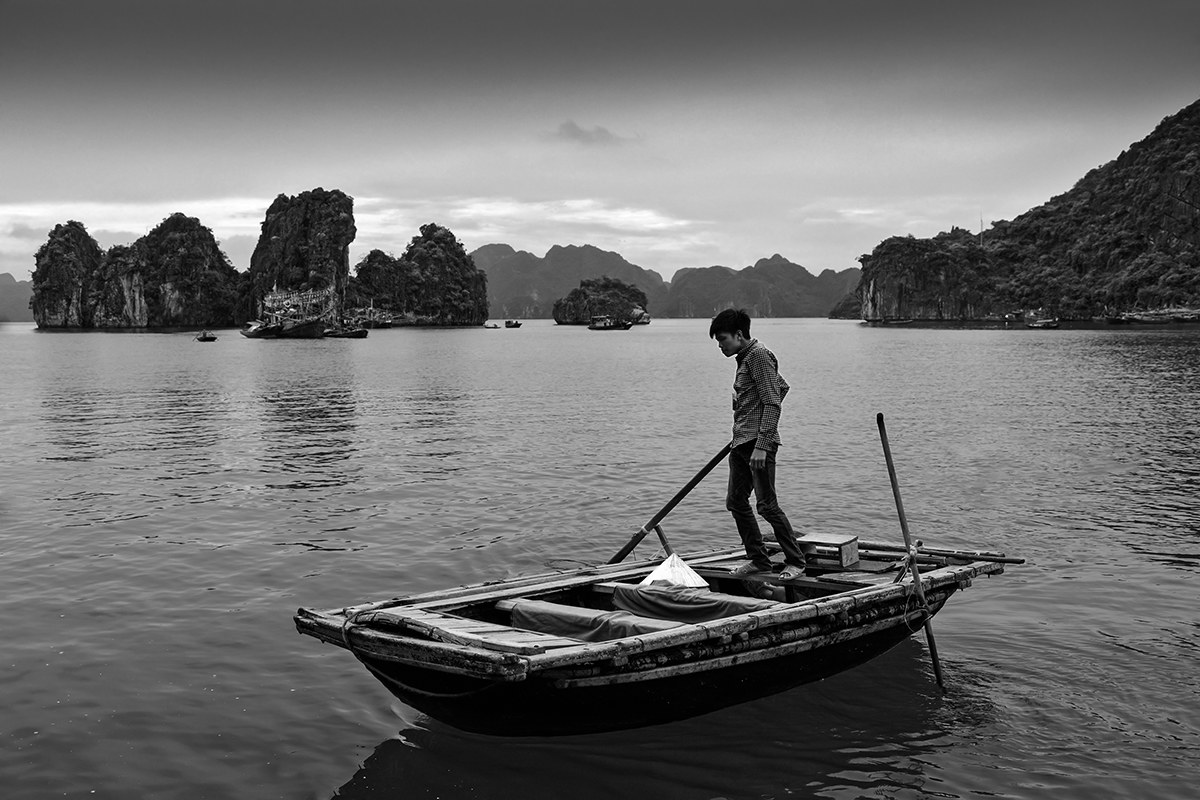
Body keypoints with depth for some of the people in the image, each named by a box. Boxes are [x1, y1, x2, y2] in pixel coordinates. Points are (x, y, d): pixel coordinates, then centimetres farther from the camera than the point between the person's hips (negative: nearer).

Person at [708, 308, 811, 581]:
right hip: (740, 442, 10)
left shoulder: (758, 356, -12)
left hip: (758, 442, -10)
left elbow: (773, 403, -18)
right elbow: (782, 386, 30)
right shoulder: (745, 357, 18)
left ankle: (796, 562, 0)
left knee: (766, 504, -10)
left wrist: (761, 445, -23)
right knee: (735, 501, 10)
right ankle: (759, 560, 17)